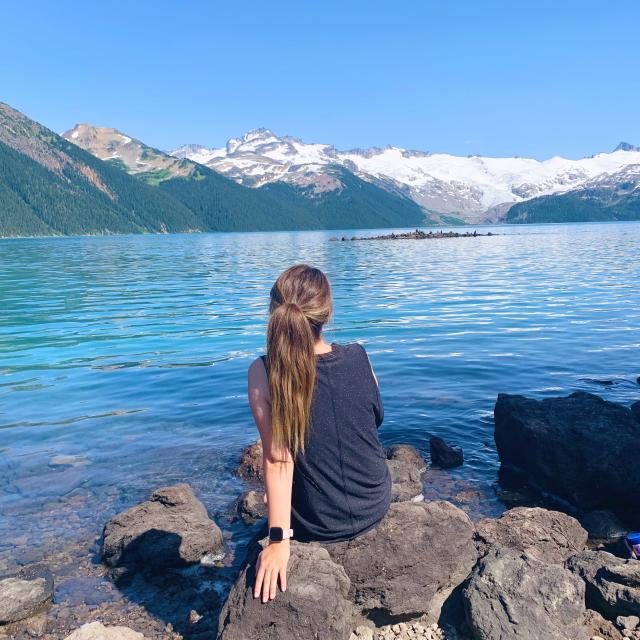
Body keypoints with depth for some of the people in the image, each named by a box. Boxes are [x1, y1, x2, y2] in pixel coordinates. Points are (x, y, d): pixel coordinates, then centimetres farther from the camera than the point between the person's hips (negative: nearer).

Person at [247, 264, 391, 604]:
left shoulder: (263, 372, -20)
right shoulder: (359, 358, -13)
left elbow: (278, 460, -22)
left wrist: (278, 540, -18)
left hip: (315, 526, -2)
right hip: (375, 509, 2)